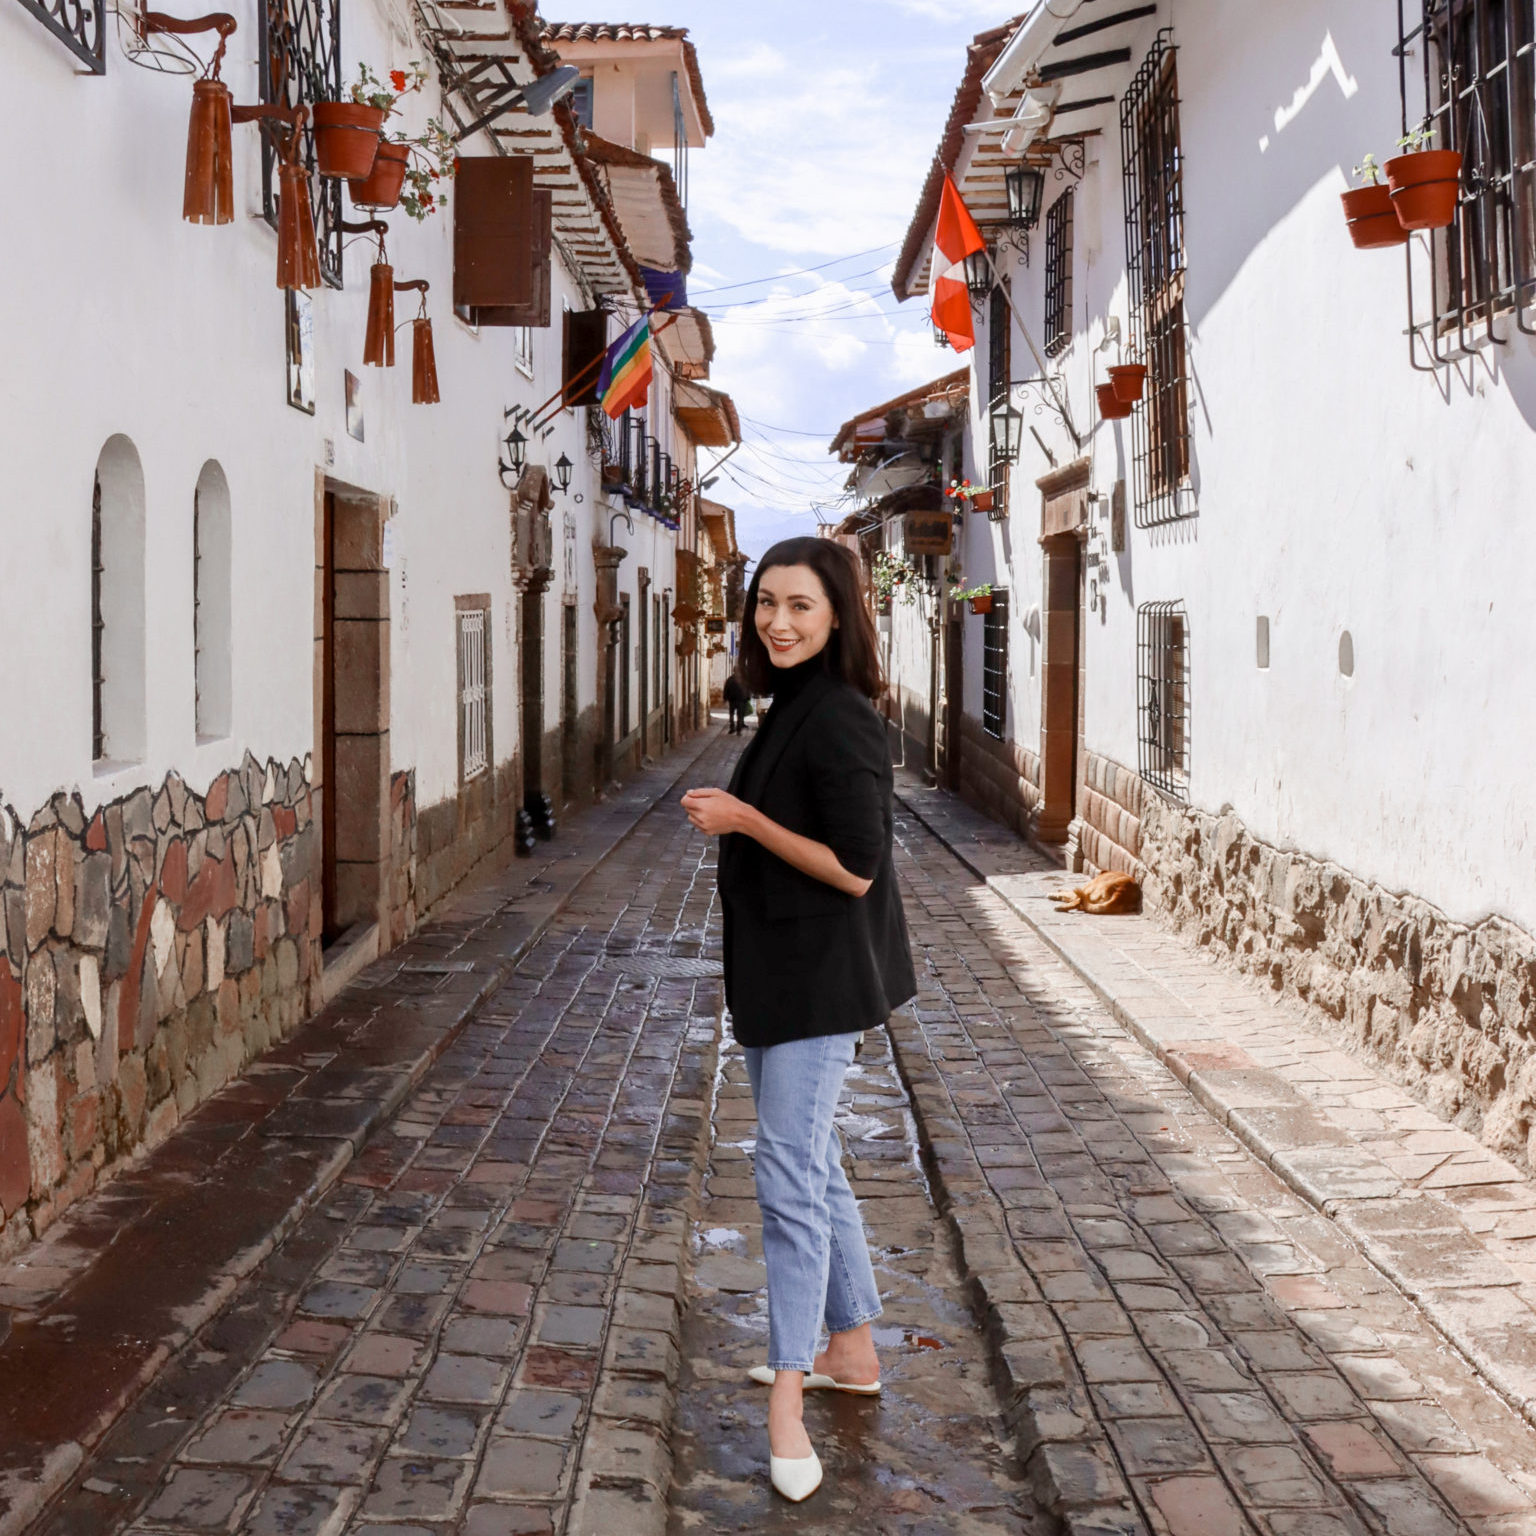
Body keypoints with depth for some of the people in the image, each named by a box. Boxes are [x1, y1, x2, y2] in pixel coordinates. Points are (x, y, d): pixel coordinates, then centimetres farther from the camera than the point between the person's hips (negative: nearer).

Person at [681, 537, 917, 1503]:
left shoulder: (841, 722, -18)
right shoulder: (793, 708, 12)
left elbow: (854, 869, -22)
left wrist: (744, 819, -17)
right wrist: (733, 814, 9)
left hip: (817, 980, -11)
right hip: (776, 975, 11)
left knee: (791, 1176, -11)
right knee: (813, 1167, 18)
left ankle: (788, 1396, -5)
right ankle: (855, 1350, 30)